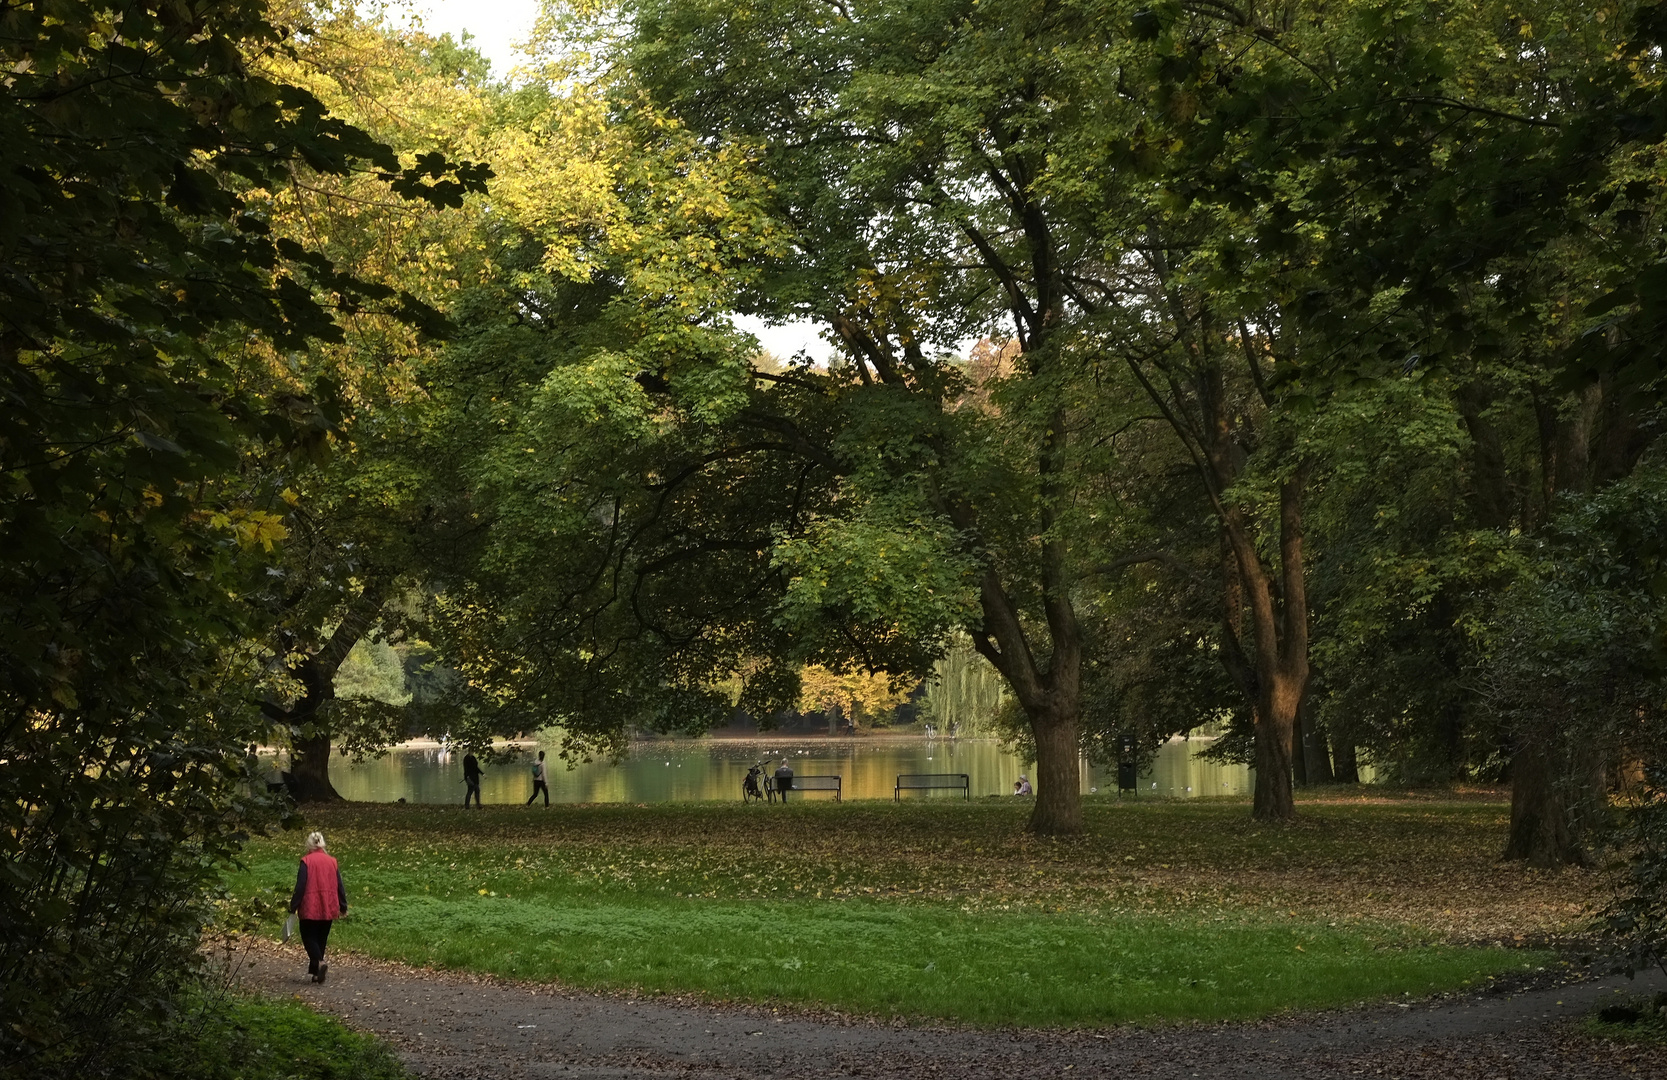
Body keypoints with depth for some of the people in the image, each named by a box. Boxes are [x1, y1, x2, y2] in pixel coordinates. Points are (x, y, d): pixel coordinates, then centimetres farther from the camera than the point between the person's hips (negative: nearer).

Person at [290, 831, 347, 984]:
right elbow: (340, 886, 9)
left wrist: (293, 906, -5)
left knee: (308, 937, 5)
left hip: (310, 908, -4)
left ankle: (320, 962, -19)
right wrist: (343, 907, 16)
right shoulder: (332, 862, 6)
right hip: (328, 909, 5)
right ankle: (316, 972, 16)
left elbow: (300, 886, -12)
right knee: (321, 939, 15)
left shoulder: (306, 861, -8)